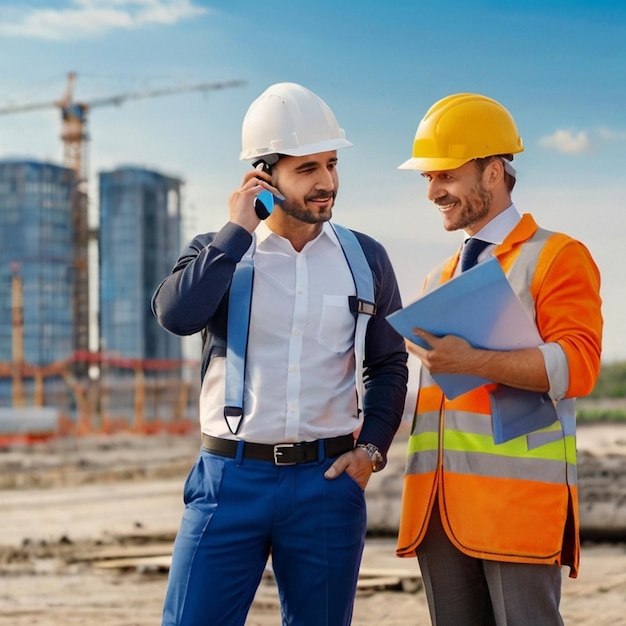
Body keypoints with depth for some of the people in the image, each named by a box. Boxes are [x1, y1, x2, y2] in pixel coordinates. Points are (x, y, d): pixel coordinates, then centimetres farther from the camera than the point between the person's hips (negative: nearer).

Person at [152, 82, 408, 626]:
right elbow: (176, 314, -18)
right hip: (230, 475, -1)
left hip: (327, 480, 1)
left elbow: (388, 365, 15)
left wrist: (371, 448, 2)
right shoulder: (220, 253, 4)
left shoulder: (364, 259, 8)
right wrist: (239, 231, -11)